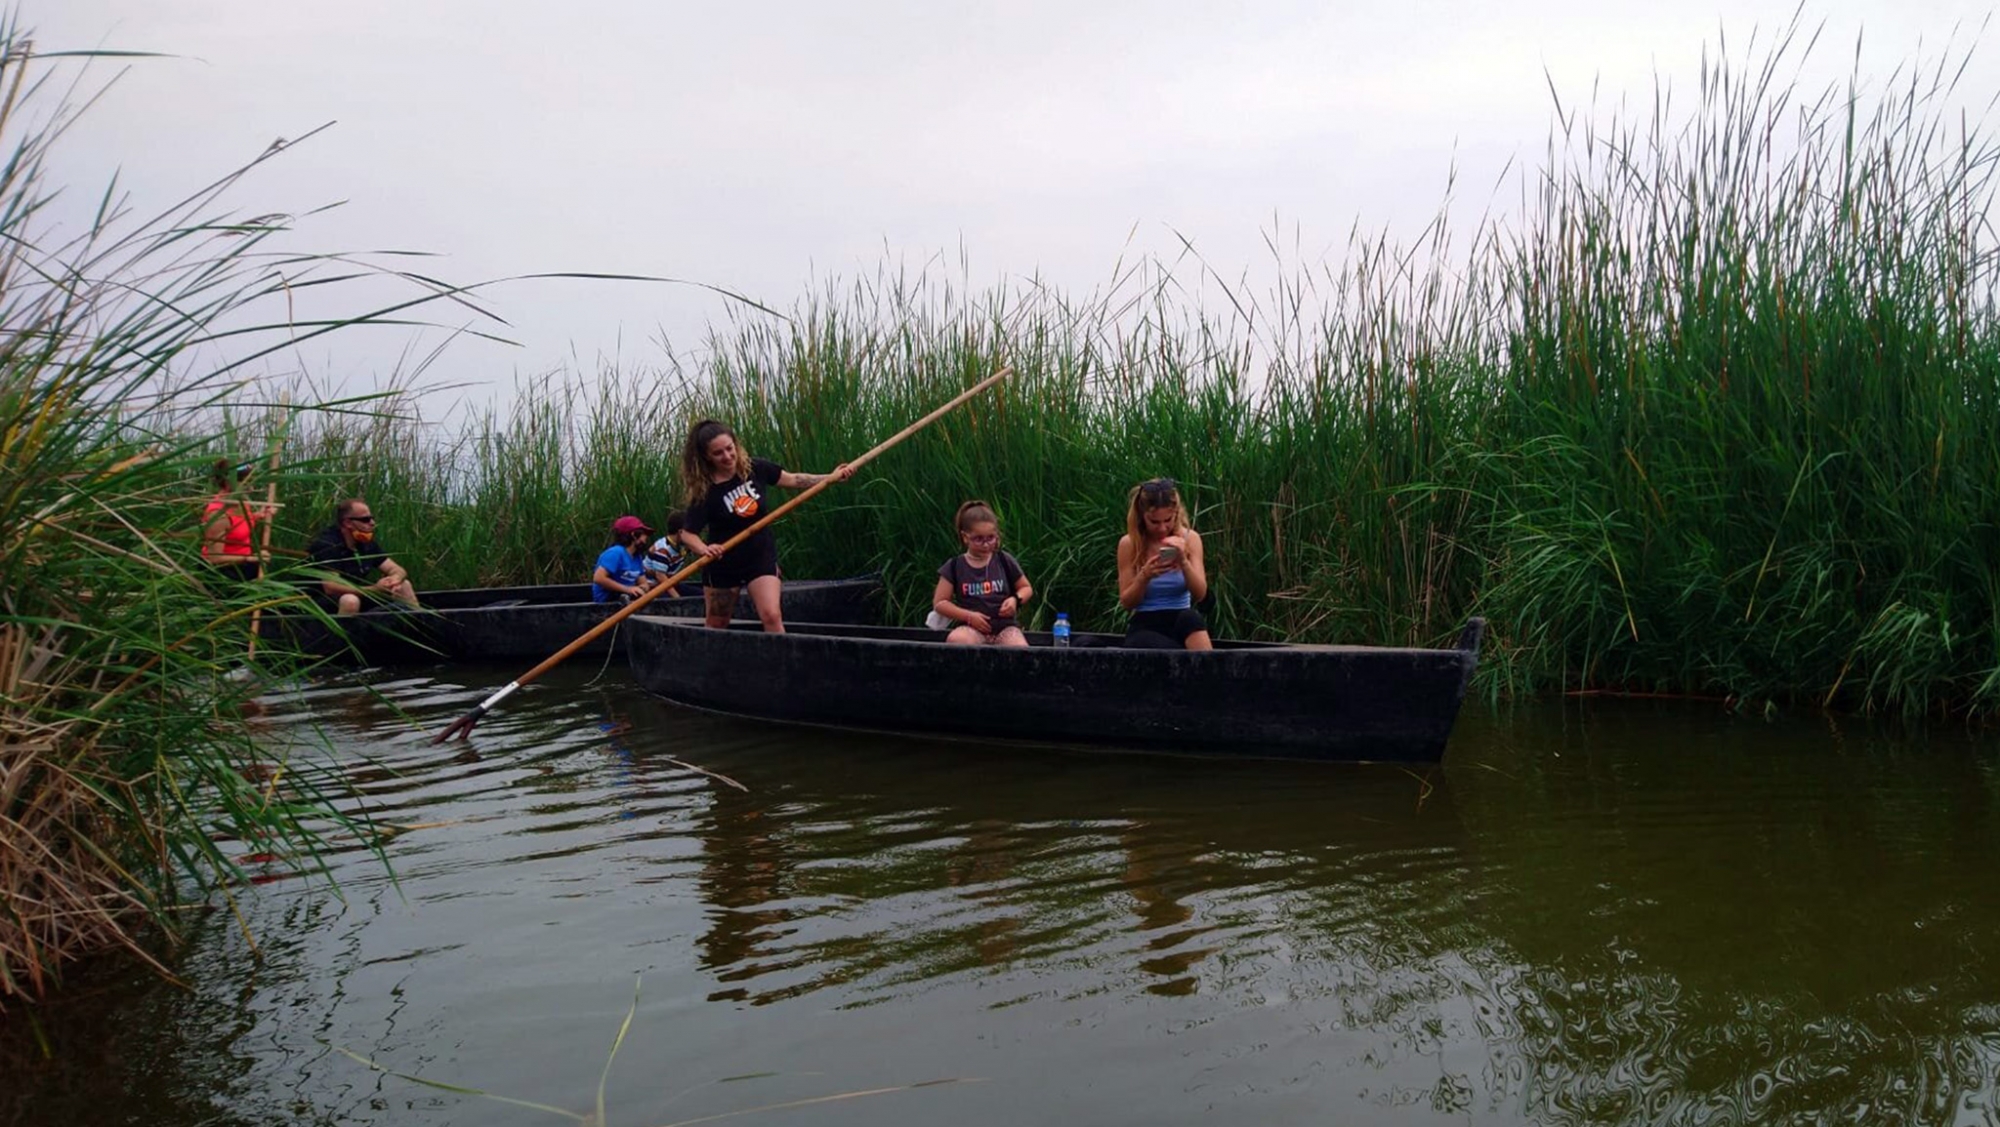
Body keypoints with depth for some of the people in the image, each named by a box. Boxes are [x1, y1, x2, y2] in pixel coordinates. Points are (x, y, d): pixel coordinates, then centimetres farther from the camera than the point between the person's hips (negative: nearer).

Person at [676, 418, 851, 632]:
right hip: (724, 564, -2)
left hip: (762, 558, 2)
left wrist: (832, 477, 2)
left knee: (772, 616, -16)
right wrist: (705, 549, -41)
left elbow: (793, 480, 6)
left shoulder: (756, 469, -8)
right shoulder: (705, 492, -18)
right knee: (716, 627, 12)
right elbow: (688, 534, -20)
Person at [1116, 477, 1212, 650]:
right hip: (1145, 627, -2)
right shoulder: (1129, 543, -3)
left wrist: (1183, 561, -23)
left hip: (1182, 622, 2)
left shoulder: (1189, 538, 1)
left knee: (1191, 617, -38)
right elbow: (1126, 603, -1)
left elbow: (1200, 594, -6)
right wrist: (1145, 576, -20)